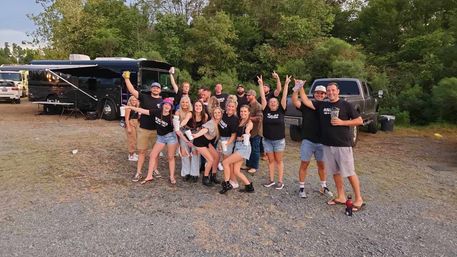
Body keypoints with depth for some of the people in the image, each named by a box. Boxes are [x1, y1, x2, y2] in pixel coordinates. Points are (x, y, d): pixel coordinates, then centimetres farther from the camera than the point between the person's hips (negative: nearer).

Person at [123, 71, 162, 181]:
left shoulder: (162, 101, 2)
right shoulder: (144, 97, 1)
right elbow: (132, 90, -7)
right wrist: (126, 78, -16)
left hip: (157, 130, 0)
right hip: (143, 129, 0)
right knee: (141, 151, 5)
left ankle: (155, 169, 28)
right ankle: (138, 173, 14)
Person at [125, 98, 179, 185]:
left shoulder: (171, 117, -16)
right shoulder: (156, 112, -9)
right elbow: (143, 111, -5)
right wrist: (130, 107, -3)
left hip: (171, 136, -4)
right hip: (160, 137, 4)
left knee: (170, 157, 4)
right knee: (152, 155, 3)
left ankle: (172, 177, 17)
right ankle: (149, 176, 13)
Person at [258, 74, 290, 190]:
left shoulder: (281, 111, -3)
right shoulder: (266, 111, -1)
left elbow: (284, 97, -9)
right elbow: (263, 98, -4)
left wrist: (286, 84, -13)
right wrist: (261, 84, -8)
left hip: (279, 140, -2)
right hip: (267, 140, 2)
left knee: (279, 161, 7)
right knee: (271, 161, 11)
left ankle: (280, 181, 13)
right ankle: (271, 180, 21)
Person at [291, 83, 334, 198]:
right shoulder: (307, 105, -1)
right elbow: (295, 101, -16)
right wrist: (297, 89, -28)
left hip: (322, 141, 2)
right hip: (307, 140, -2)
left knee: (322, 164, 15)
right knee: (304, 164, 4)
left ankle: (323, 187, 31)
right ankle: (302, 188, 16)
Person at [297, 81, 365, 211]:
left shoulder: (345, 105, -3)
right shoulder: (322, 105, 9)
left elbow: (360, 121, -3)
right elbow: (306, 102, 7)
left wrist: (342, 122, -13)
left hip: (343, 144, -5)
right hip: (328, 145, 5)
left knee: (349, 172, -1)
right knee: (335, 172, 12)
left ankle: (359, 199, 11)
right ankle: (341, 197, 25)